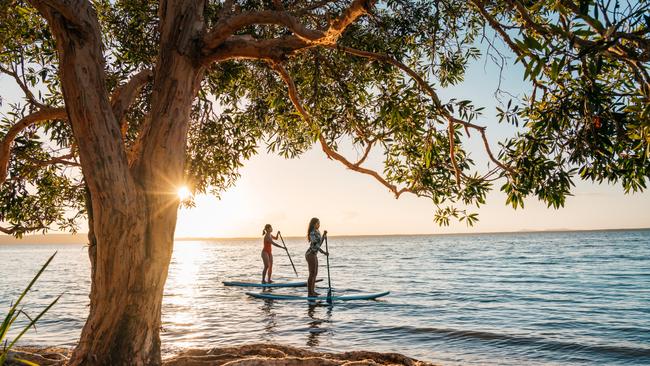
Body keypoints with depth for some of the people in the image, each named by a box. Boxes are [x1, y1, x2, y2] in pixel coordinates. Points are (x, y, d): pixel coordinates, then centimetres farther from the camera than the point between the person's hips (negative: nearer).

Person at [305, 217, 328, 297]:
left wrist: (324, 235, 9)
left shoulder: (317, 233, 13)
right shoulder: (312, 233, -16)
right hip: (310, 254, -10)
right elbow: (314, 245, -23)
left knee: (315, 273, 14)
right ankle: (309, 293, -1)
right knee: (312, 274, -6)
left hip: (314, 255, 10)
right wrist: (324, 252, -25)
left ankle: (312, 291, 23)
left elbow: (319, 244, 16)